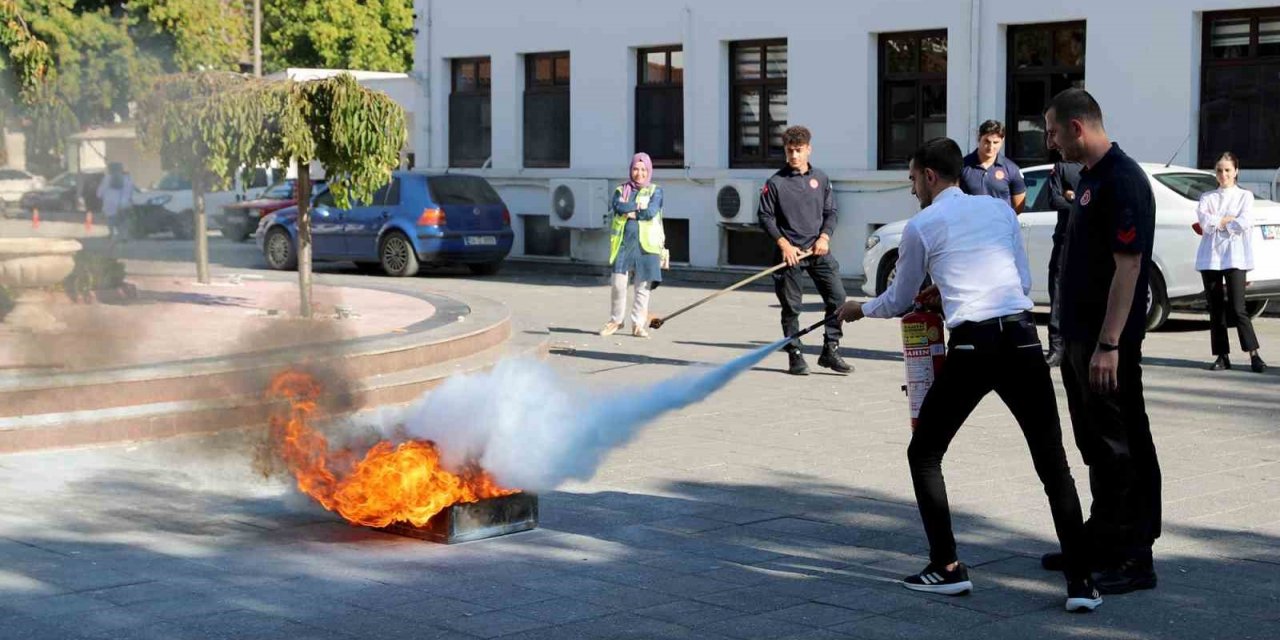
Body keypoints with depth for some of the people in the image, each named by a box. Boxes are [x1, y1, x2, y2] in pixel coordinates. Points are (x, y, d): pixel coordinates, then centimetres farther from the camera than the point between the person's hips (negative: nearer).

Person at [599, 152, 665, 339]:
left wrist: (629, 211, -3)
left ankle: (638, 325, 9)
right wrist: (639, 206, -7)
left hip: (646, 245, -1)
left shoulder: (655, 191, 9)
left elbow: (651, 212, -9)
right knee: (618, 283, -7)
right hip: (624, 242, 1)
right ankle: (615, 320, 10)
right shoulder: (621, 190, 15)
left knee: (643, 287, 0)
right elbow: (617, 207, -7)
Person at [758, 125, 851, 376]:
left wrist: (824, 236, -3)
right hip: (789, 252, -3)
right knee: (791, 306, 1)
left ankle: (830, 350, 4)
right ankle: (795, 356, 11)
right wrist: (784, 244, -9)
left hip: (817, 250, 3)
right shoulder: (776, 182, -1)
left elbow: (831, 212, 14)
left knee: (837, 296, -6)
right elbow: (765, 216, -1)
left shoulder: (821, 179, 9)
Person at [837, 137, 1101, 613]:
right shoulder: (1000, 208, 18)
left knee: (924, 454, 15)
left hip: (972, 346, -3)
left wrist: (861, 310, 39)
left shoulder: (921, 227, 7)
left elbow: (898, 302, 18)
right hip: (1023, 339, 3)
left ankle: (947, 568, 12)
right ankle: (1079, 581, -2)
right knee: (1054, 464, 5)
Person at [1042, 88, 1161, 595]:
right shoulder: (1089, 177, 14)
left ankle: (1133, 558, 2)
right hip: (1080, 336, 10)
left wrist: (1108, 345, -24)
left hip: (1108, 342, -10)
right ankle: (1101, 541, 26)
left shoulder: (1122, 181, -16)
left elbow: (1128, 266, -21)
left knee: (1123, 449, -3)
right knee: (1097, 447, 16)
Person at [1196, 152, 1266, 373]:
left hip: (1234, 257, -3)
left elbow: (1243, 223, -10)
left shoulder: (1245, 196, 8)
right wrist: (1229, 219, -8)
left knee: (1237, 308, -11)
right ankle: (1222, 356, 8)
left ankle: (1254, 355, -8)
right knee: (1216, 309, 3)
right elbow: (1204, 220, -4)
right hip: (1210, 256, 3)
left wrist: (1215, 223, -5)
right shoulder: (1207, 197, 15)